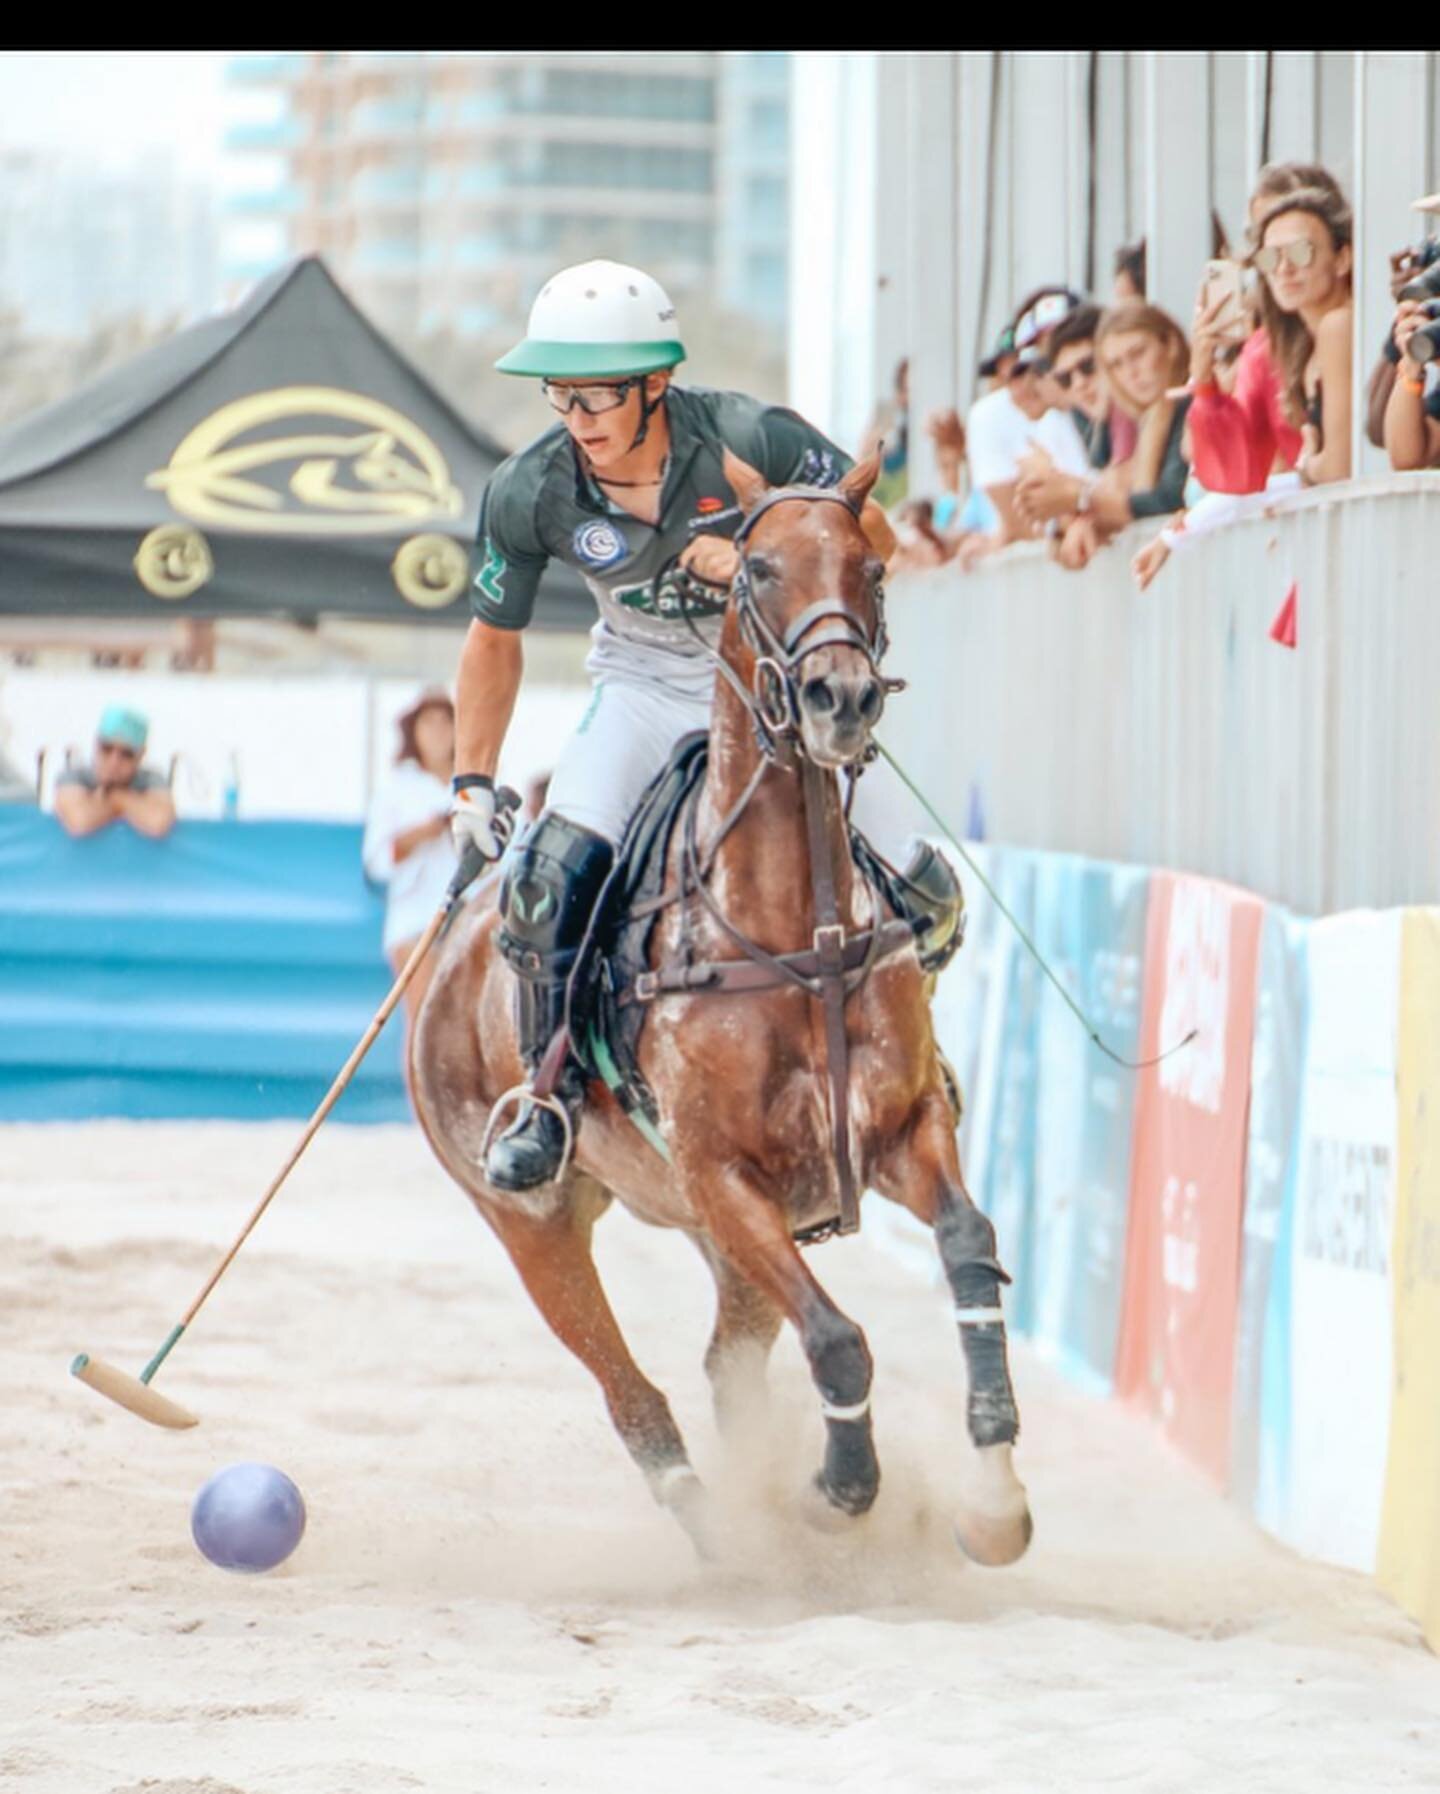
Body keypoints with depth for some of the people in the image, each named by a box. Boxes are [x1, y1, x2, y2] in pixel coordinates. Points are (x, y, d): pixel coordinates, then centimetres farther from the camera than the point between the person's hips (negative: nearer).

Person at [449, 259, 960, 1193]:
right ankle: (551, 1089, -3)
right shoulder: (529, 494, -16)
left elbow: (874, 536, -14)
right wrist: (472, 782, 2)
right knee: (546, 881, -24)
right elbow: (495, 640, 2)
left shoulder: (751, 439, -25)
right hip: (648, 689, 1)